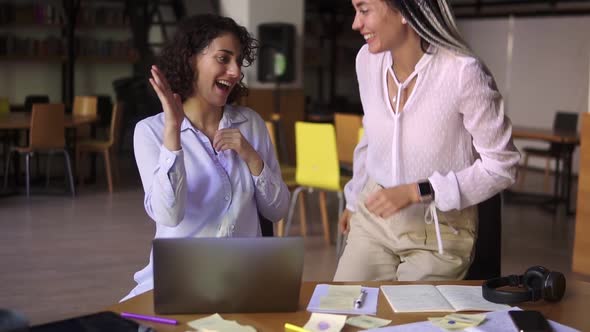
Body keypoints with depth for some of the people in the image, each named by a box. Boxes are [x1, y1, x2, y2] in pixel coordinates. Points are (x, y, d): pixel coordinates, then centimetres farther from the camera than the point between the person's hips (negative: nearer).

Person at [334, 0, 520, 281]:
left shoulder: (463, 72, -23)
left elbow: (501, 166, -16)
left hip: (437, 232, -5)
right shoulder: (367, 59, -5)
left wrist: (416, 192, -21)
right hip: (373, 215, 5)